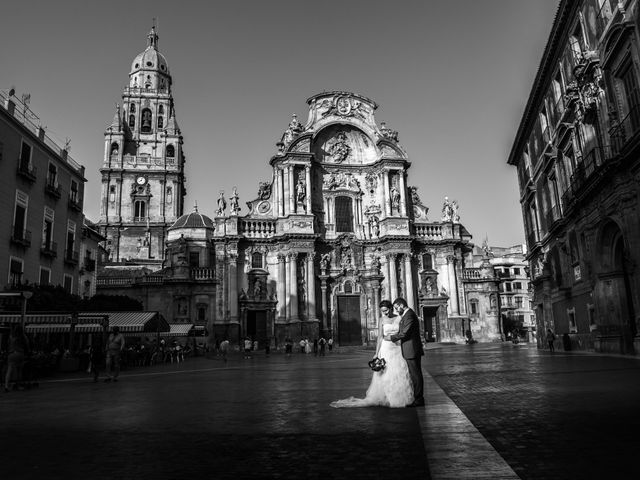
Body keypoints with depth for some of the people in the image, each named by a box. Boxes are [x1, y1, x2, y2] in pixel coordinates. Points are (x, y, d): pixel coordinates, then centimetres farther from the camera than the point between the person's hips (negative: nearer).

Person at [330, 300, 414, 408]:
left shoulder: (399, 318, 3)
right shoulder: (382, 320, 0)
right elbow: (380, 337, -3)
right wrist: (376, 354, -7)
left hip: (397, 349, 2)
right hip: (386, 349, -1)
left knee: (399, 374, 2)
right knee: (385, 374, 0)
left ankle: (399, 398, 14)